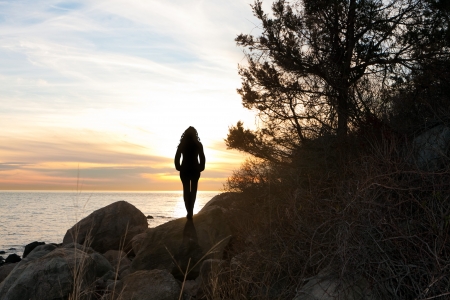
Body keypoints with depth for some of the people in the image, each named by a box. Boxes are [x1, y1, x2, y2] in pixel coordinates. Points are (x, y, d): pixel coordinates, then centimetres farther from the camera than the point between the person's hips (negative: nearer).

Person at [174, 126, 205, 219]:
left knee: (186, 190, 6)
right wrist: (201, 168, 6)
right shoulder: (198, 144, -2)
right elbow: (202, 157, -4)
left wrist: (178, 167, 8)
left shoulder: (182, 144, 0)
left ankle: (189, 212, -2)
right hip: (195, 170, 0)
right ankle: (191, 211, -1)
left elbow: (177, 157, -1)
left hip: (184, 170, 0)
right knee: (193, 190, 8)